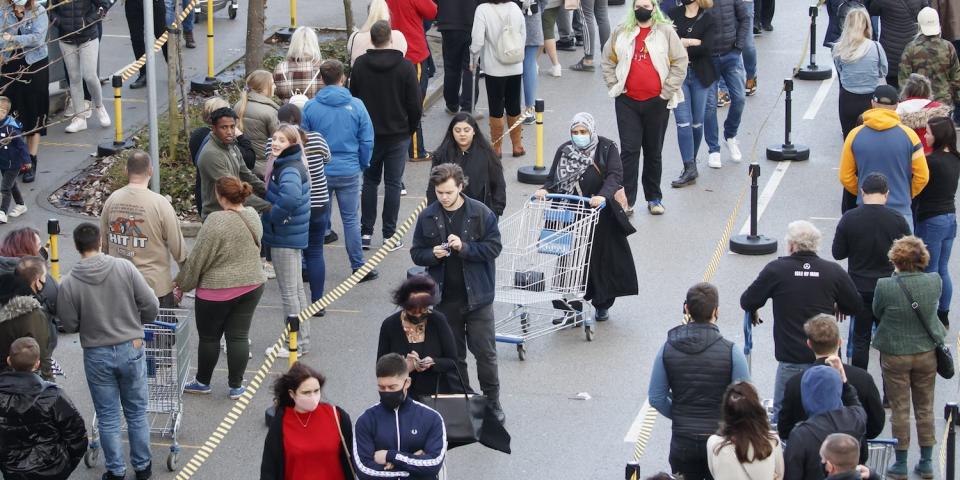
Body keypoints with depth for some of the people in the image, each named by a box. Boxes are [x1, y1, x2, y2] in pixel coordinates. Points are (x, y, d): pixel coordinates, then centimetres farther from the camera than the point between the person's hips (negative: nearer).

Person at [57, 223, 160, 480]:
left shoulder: (69, 283, -13)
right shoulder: (124, 268, -12)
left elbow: (69, 325, -6)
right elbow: (151, 306, -8)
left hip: (97, 355, -1)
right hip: (131, 349, 1)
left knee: (108, 417, 12)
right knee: (136, 413, 15)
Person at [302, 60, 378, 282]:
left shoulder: (310, 107, -7)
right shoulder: (356, 105, -6)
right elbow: (367, 141, -3)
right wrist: (363, 165, 13)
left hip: (318, 173, 0)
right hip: (349, 172, 0)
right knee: (350, 220, 8)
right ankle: (359, 267, 12)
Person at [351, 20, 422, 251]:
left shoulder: (360, 65, -5)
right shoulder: (405, 66, -11)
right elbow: (415, 105, -8)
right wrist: (410, 129, 8)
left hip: (368, 135, 2)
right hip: (397, 135, -2)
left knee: (369, 182, 13)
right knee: (393, 184, 4)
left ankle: (366, 233, 11)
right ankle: (390, 236, 5)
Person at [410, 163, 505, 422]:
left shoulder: (481, 213, -9)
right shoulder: (427, 217, -1)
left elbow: (494, 247, -9)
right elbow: (416, 253, 5)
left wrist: (464, 247, -22)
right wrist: (432, 254, -16)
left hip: (477, 296, -3)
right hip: (444, 298, 3)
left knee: (485, 352, 2)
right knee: (453, 354, 13)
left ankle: (492, 401, 16)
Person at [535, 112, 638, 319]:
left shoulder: (606, 148, -5)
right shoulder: (564, 151, 5)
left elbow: (615, 175, -17)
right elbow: (554, 179, 6)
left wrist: (603, 196, -34)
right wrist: (545, 190, -17)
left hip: (599, 216, -2)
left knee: (602, 258, 10)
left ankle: (602, 304, 28)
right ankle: (571, 308, 5)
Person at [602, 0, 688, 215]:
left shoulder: (666, 31, -1)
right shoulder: (621, 32, 6)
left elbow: (680, 62, -1)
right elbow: (608, 60, 15)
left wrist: (667, 90, -6)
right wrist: (614, 86, 5)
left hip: (657, 102, -1)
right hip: (627, 101, 1)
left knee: (654, 152, 10)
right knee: (629, 150, -3)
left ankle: (654, 198, 21)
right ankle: (626, 200, -1)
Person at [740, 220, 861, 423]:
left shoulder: (776, 270, -7)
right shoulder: (834, 271, -2)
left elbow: (747, 302, 1)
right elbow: (855, 306, 8)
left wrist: (754, 314, 24)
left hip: (791, 360, -2)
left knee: (782, 413, 7)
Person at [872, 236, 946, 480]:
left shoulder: (885, 286, -24)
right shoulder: (934, 282, -15)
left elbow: (877, 312, -6)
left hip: (895, 356, -3)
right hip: (927, 353, 3)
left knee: (899, 409, 10)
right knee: (925, 408, 16)